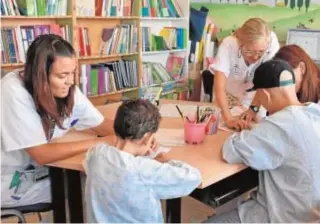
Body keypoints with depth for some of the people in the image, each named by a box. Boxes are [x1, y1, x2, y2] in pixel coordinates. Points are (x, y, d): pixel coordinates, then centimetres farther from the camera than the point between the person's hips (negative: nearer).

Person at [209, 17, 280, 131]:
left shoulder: (271, 41, -28)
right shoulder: (228, 45, -31)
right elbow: (219, 86, -38)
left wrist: (255, 108, -34)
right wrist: (228, 118, -48)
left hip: (255, 100, 1)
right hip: (228, 99, -1)